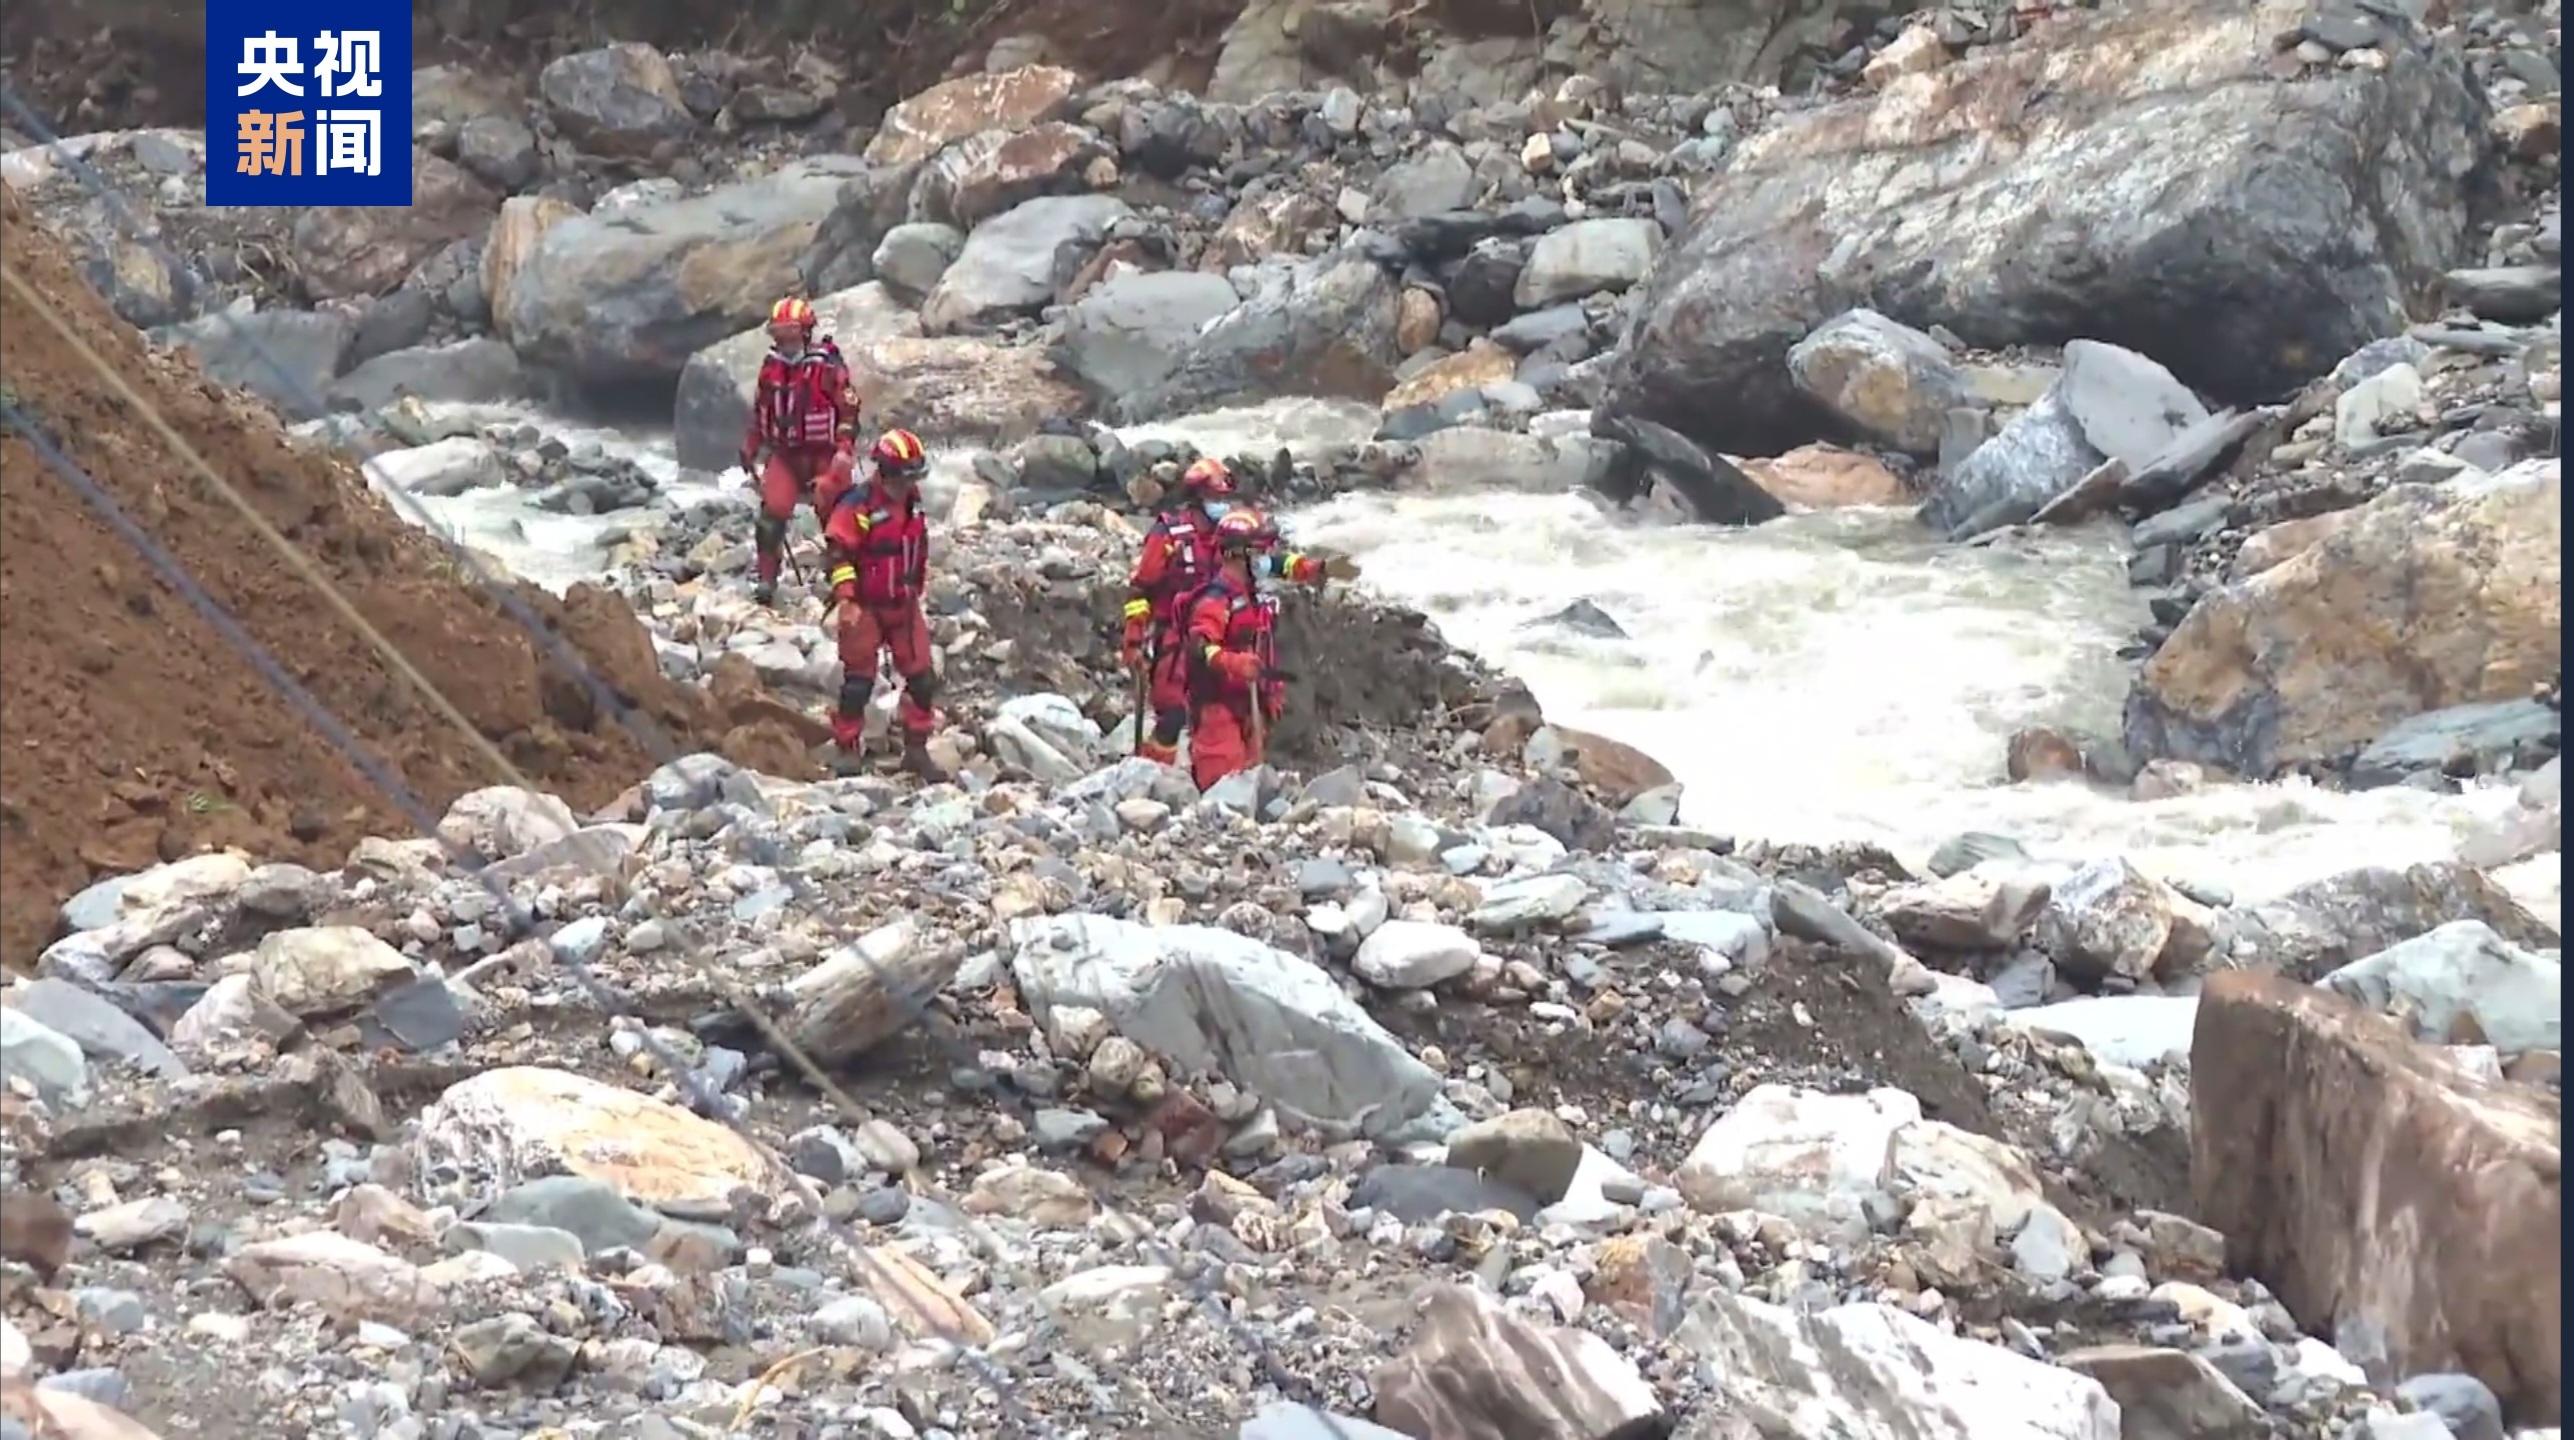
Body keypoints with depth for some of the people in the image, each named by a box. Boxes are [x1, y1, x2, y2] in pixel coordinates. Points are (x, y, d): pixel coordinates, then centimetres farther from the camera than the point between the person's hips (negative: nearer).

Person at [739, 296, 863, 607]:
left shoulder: (828, 366, -11)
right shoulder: (771, 366, 6)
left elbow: (848, 409, -10)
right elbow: (759, 410, 17)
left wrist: (845, 450, -18)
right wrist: (750, 449, 18)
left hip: (823, 454, -3)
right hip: (785, 453, 4)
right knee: (773, 510, -10)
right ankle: (765, 578, -5)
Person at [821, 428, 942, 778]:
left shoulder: (911, 502, 6)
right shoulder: (857, 506, -17)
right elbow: (838, 552, -19)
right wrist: (845, 598, -26)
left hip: (903, 604, 7)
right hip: (865, 606, -7)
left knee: (922, 679, 4)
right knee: (859, 680, -1)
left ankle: (916, 749, 14)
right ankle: (847, 749, 10)